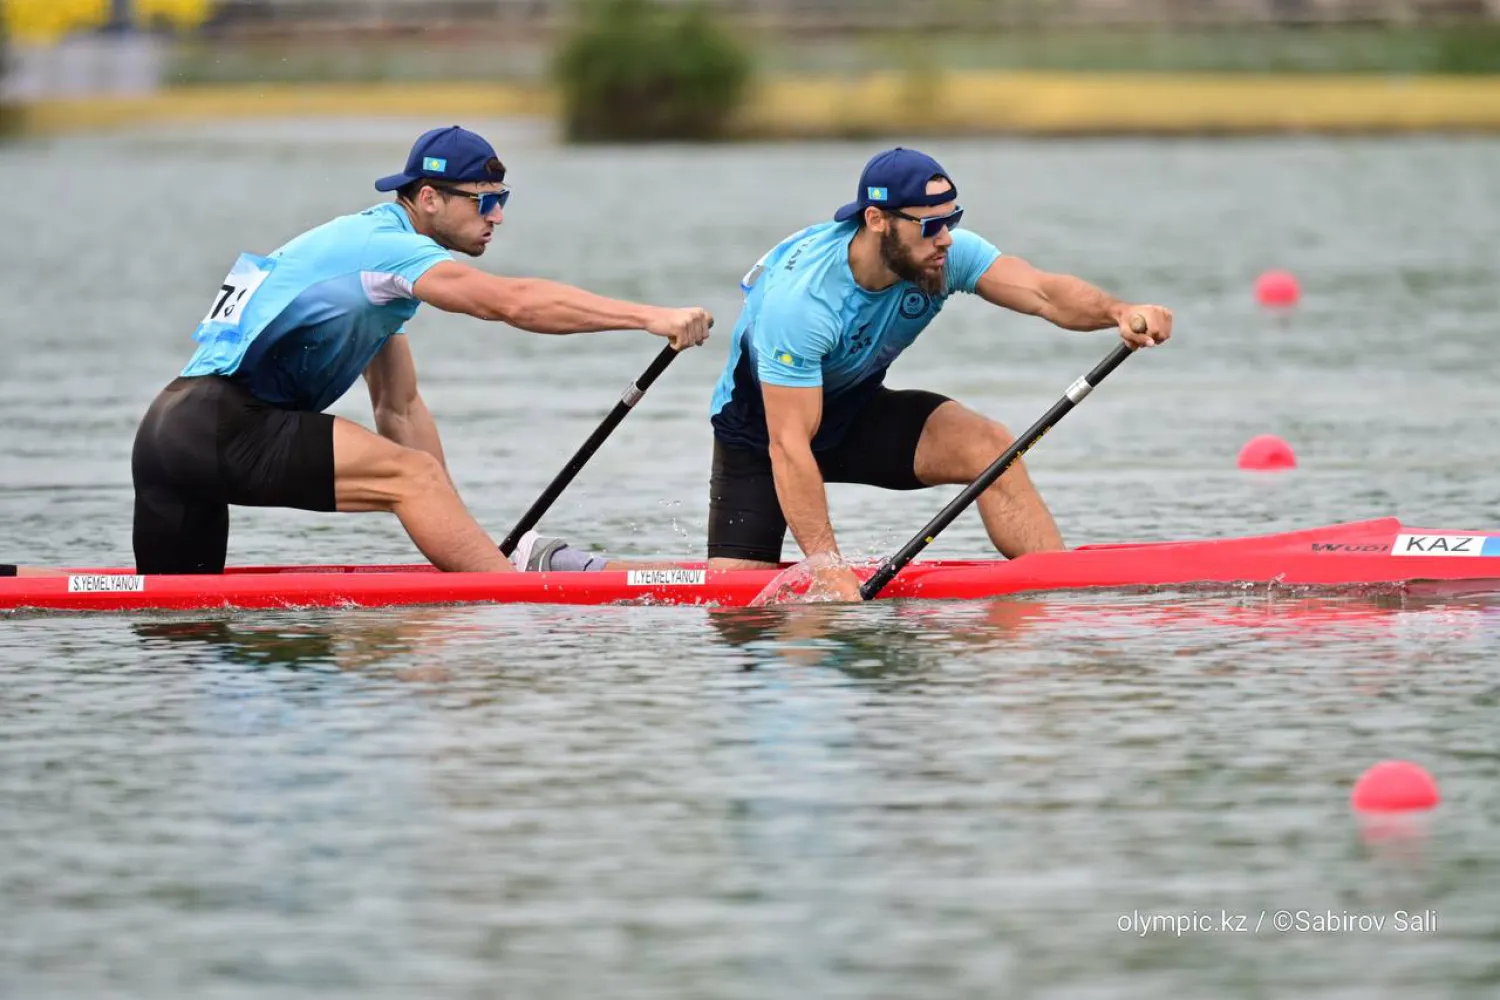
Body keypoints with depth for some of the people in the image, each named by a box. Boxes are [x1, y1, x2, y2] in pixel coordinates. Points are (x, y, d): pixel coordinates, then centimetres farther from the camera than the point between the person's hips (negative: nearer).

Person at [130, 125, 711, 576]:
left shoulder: (372, 250, 21)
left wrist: (456, 536, 15)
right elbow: (513, 302, -23)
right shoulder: (384, 245, -9)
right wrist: (651, 318, -26)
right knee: (410, 473, -18)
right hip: (221, 424, -11)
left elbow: (399, 409, 20)